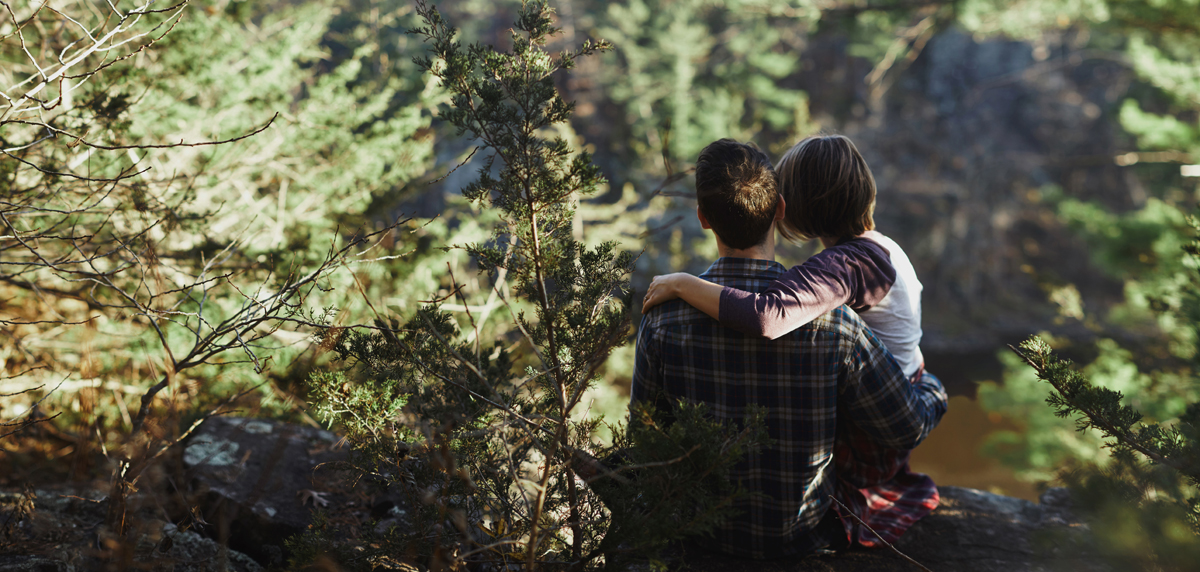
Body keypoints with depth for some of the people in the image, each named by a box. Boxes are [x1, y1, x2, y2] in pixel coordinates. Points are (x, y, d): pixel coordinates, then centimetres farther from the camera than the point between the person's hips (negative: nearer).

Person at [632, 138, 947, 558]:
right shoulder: (831, 323, -26)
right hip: (805, 535, -2)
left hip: (710, 534, 2)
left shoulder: (663, 318, -20)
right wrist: (932, 387, 9)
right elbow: (906, 429, -14)